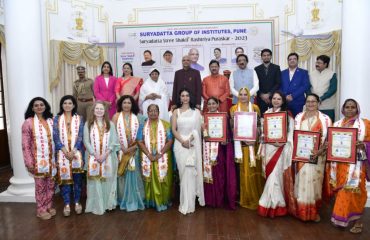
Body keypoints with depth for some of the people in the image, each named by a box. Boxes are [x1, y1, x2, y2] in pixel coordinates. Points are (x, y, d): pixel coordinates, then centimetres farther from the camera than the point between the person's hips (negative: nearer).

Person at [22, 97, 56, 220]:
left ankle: (49, 206, 31)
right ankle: (41, 210, 23)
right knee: (40, 185, 7)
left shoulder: (51, 120, 5)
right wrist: (29, 162, -12)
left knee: (50, 184, 14)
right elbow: (25, 145, -9)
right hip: (38, 160, -4)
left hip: (51, 159, 4)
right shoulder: (28, 122, -9)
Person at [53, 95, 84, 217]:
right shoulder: (57, 119, 6)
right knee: (64, 177, 0)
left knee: (77, 177, 1)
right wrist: (65, 151, -13)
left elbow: (80, 136, -1)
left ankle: (77, 202, 15)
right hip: (62, 152, 0)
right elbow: (55, 137, -1)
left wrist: (73, 151, -13)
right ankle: (67, 204, 10)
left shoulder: (79, 118, 5)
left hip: (76, 152, 0)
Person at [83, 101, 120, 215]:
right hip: (93, 157, -1)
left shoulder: (110, 124, 8)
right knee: (95, 181, -1)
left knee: (107, 181, 3)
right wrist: (95, 155, -12)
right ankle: (96, 206, 8)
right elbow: (86, 141, -1)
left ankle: (108, 204, 16)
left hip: (108, 157, 1)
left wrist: (105, 154, -12)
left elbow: (114, 141, 0)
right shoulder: (88, 124, 5)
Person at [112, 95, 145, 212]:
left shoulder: (136, 117, 8)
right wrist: (121, 147, -12)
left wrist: (133, 146, -8)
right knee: (122, 174, 2)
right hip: (121, 150, -1)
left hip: (133, 150, 1)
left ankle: (134, 200, 10)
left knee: (133, 174, 1)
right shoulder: (116, 116, 3)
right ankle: (123, 200, 13)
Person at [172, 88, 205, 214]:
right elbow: (174, 130, 2)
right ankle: (186, 203, 10)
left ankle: (188, 204, 5)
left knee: (190, 172, -4)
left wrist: (189, 140, -13)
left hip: (193, 144, 0)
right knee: (183, 172, 0)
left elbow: (197, 129, 1)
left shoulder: (196, 112, 9)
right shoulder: (176, 112, 10)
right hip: (180, 144, 1)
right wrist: (182, 141, -11)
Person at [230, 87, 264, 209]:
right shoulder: (234, 108, 8)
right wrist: (232, 118, -13)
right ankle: (246, 198, 14)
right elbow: (231, 126, 7)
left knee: (254, 168, 0)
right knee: (244, 169, 1)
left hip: (253, 141, 0)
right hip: (240, 142, 0)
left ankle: (256, 197, 15)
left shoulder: (255, 107, 7)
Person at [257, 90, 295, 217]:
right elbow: (262, 131, 12)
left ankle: (271, 204, 5)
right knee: (270, 175, 7)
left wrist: (282, 142, -20)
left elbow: (290, 133, -6)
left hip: (280, 149, -4)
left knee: (275, 176, -7)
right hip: (268, 148, 4)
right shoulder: (266, 114, 13)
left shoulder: (287, 115, 0)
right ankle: (276, 204, 19)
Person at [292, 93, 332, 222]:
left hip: (316, 155, -2)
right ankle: (300, 210, 19)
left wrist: (321, 150, -19)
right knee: (301, 181, 7)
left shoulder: (325, 118, -2)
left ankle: (314, 211, 18)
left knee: (314, 181, 3)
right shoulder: (298, 117, 7)